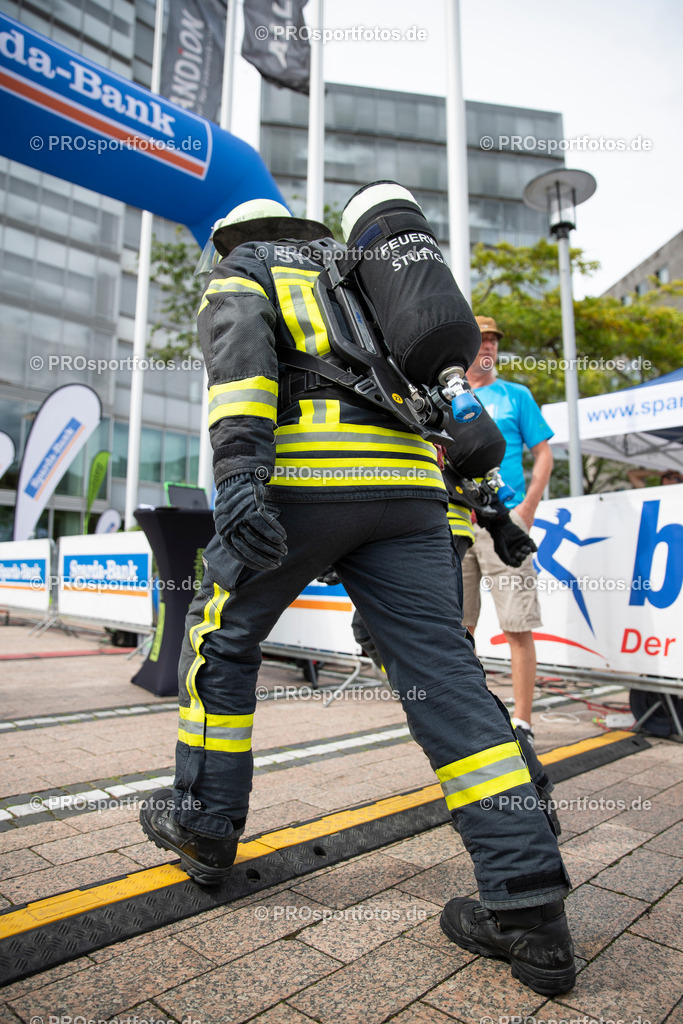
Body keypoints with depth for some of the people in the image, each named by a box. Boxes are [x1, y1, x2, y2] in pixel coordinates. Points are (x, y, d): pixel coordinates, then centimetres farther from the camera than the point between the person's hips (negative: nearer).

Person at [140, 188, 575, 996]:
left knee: (221, 639, 14)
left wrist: (238, 467, -21)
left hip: (299, 478, -4)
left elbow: (242, 348, -6)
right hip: (407, 484, 5)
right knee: (441, 674, -2)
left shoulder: (234, 282, 20)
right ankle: (529, 905, -3)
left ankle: (204, 825, 24)